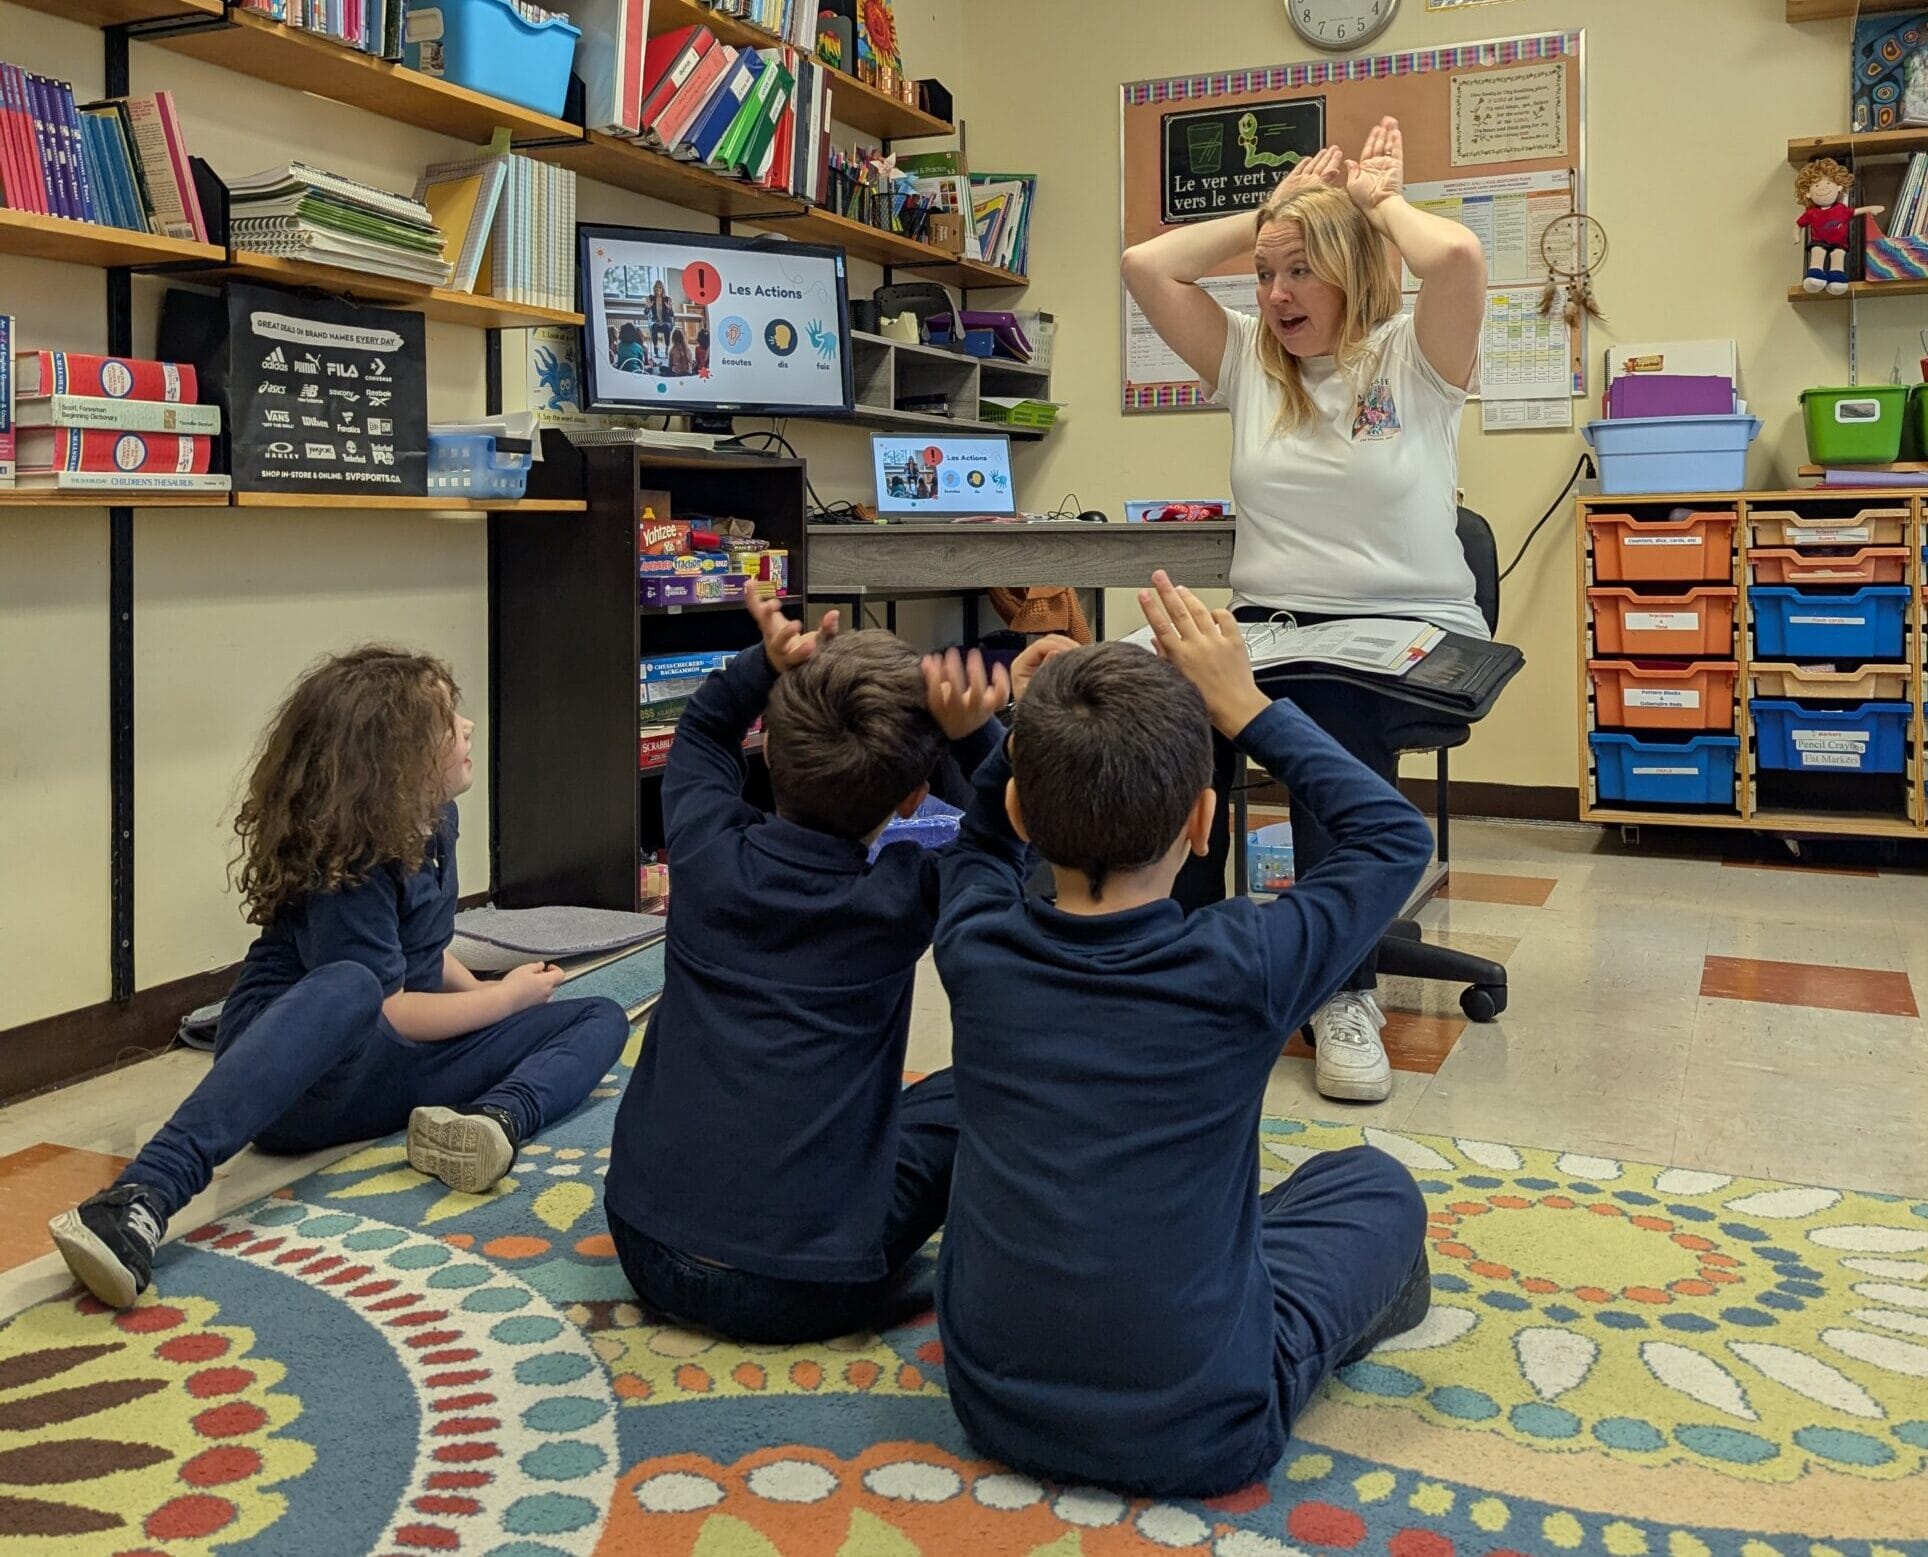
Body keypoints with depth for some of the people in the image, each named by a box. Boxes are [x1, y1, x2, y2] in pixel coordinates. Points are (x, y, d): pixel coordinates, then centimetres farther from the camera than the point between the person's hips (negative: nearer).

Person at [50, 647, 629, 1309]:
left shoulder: (433, 821, 9)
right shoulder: (345, 864, -16)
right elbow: (387, 1011, -16)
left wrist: (480, 992, 9)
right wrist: (506, 997, -4)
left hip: (398, 1065, 8)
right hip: (298, 1070, -8)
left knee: (602, 1018, -1)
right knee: (350, 984, -43)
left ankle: (494, 1119, -35)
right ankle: (145, 1197, -55)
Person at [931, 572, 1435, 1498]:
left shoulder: (974, 949, -12)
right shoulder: (1239, 972, -21)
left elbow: (986, 830, 14)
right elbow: (1396, 835, -3)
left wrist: (1036, 735, -2)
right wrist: (1245, 708, -4)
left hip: (995, 1408, 3)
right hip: (1202, 1437, -3)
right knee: (1375, 1185, 19)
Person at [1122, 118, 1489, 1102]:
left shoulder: (1413, 357, 3)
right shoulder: (1252, 363, 15)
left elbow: (1458, 257, -19)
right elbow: (1145, 265, 7)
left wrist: (1376, 199, 1)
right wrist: (1270, 211, 13)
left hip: (1408, 633, -3)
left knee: (1332, 721, -37)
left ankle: (1345, 992, -23)